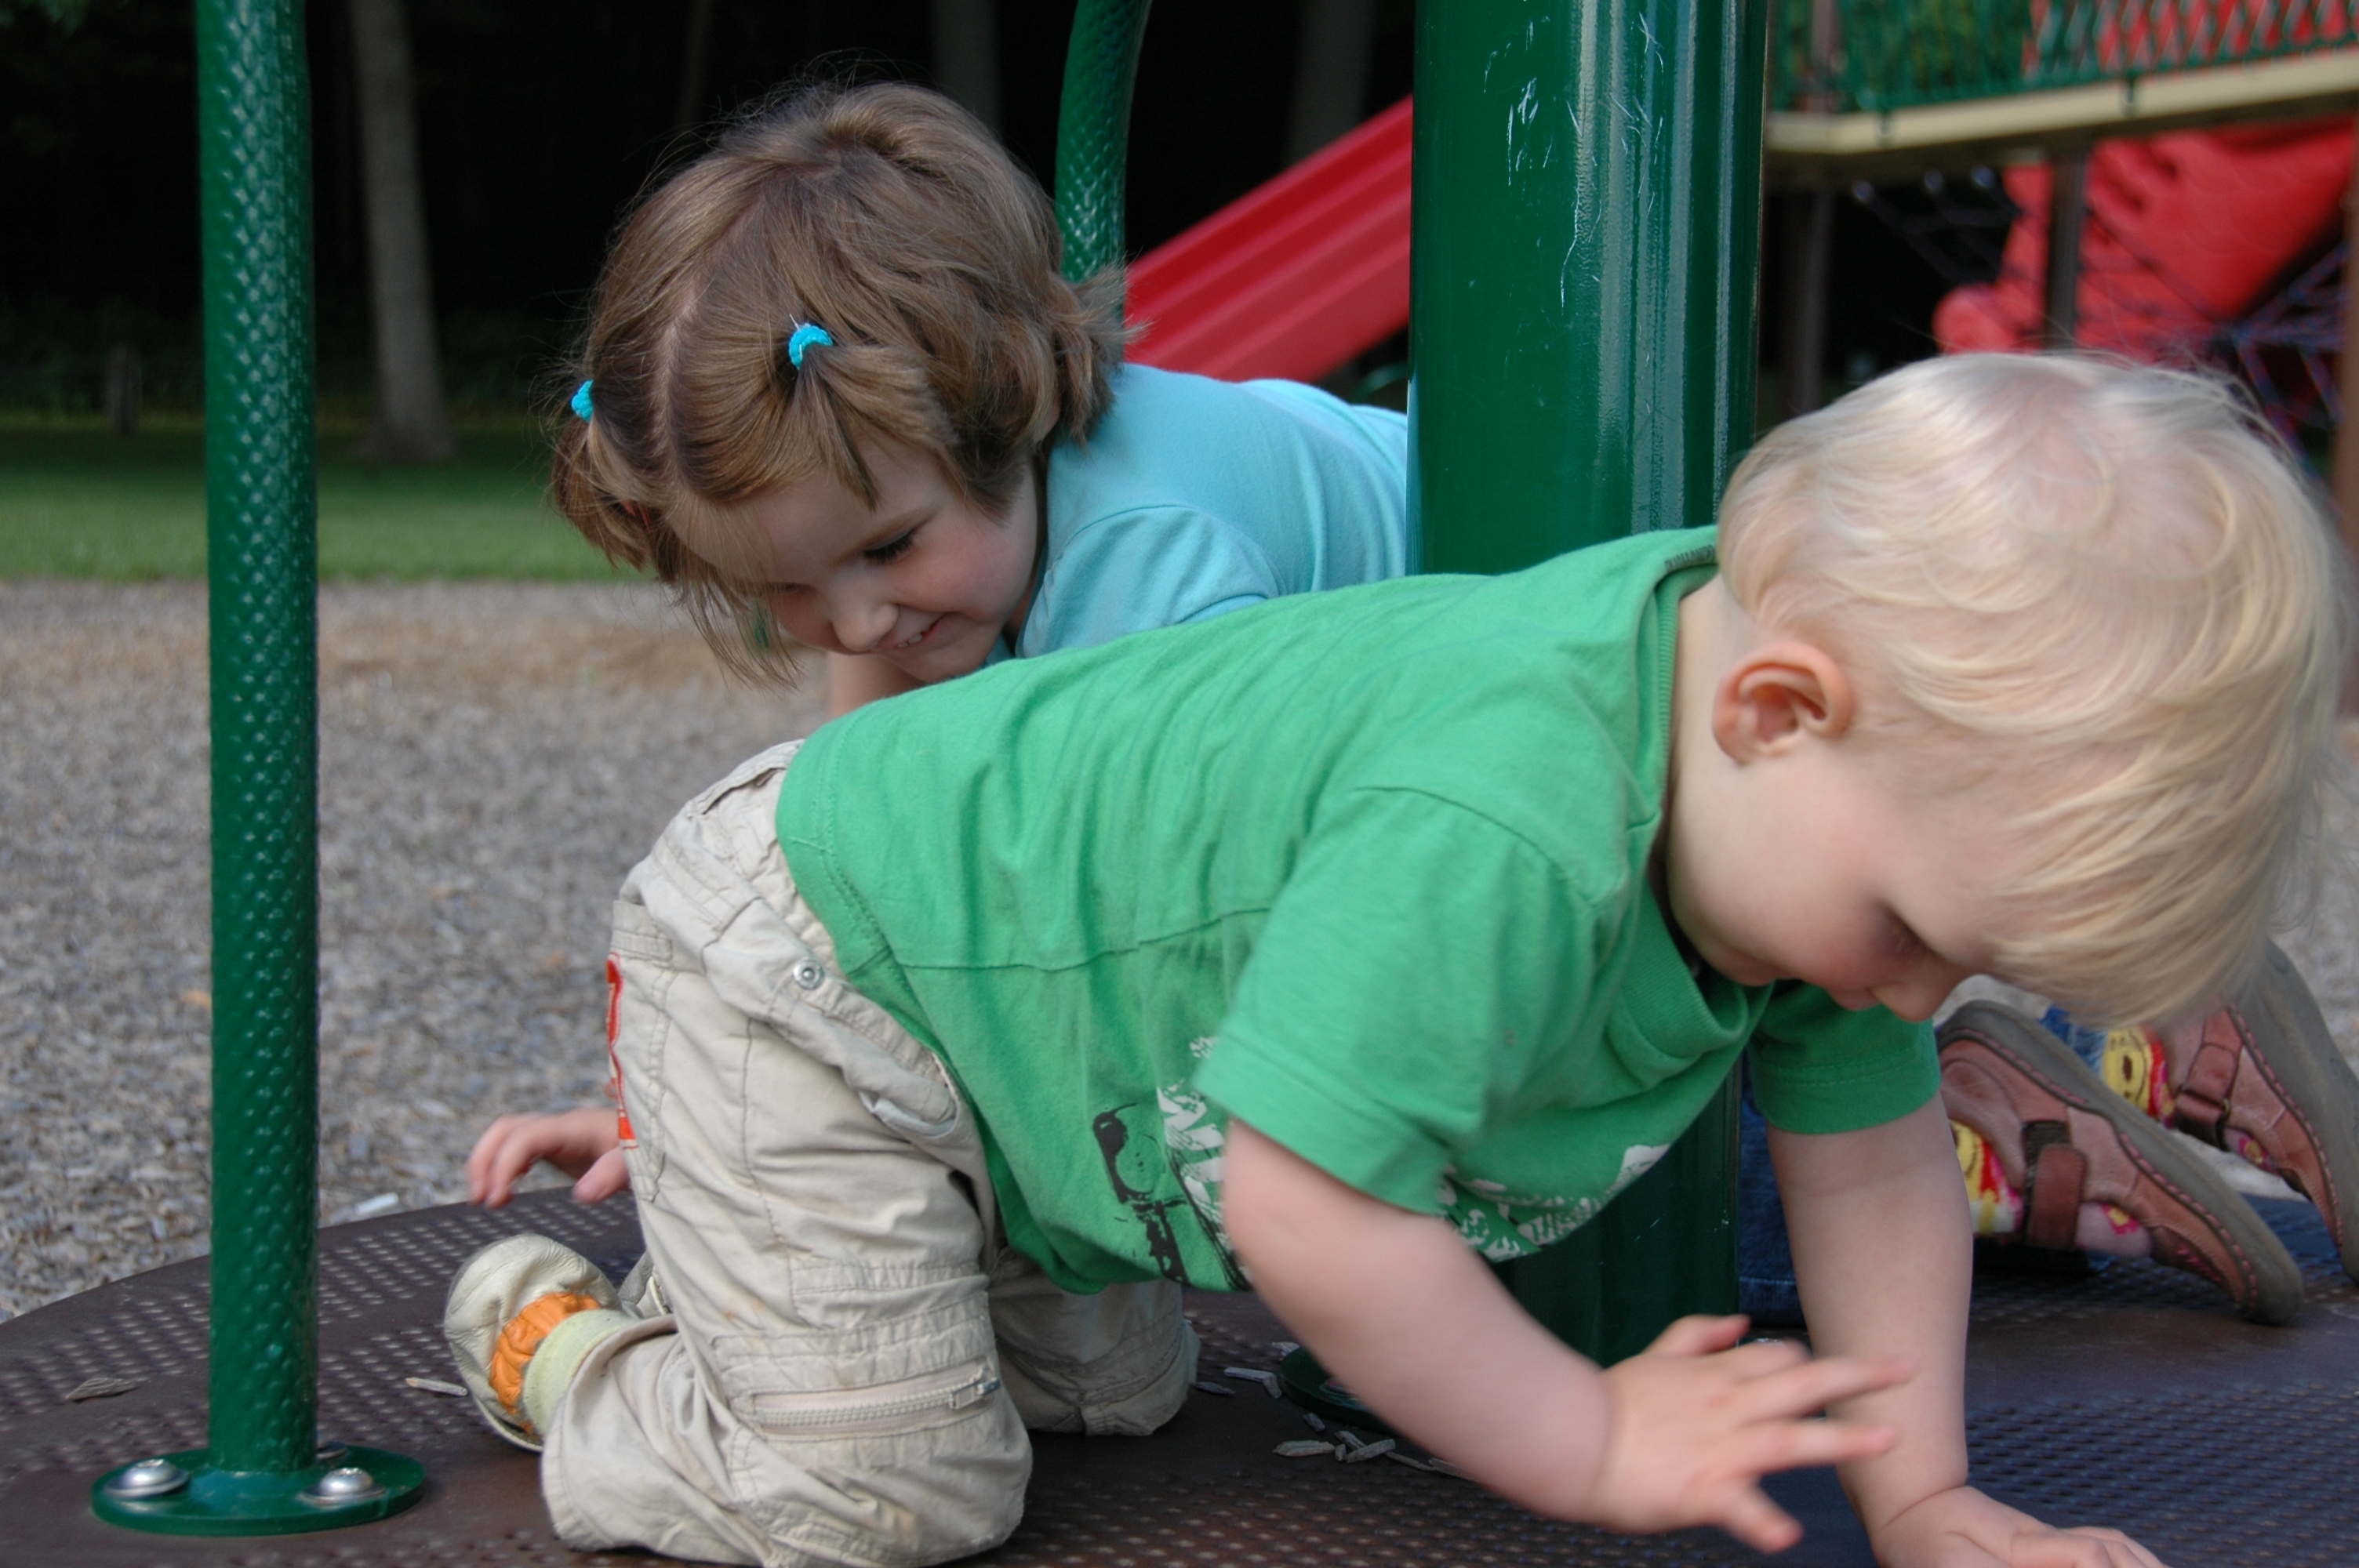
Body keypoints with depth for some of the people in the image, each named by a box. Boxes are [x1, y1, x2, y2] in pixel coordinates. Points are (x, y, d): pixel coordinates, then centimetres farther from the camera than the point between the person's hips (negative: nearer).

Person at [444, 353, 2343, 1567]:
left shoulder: (1794, 794, -12)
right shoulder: (1491, 846, -42)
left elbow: (1873, 1155, 0)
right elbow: (1310, 1206, -38)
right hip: (804, 969, -9)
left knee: (1109, 1389, 20)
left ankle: (725, 1280, 34)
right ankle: (561, 1348, 17)